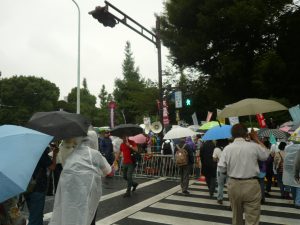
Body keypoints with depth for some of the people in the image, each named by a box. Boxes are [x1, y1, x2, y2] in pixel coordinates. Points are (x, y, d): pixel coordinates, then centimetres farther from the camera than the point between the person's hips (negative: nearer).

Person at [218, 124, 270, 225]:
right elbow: (266, 155, 10)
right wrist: (257, 139, 15)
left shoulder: (227, 148, -7)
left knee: (236, 216, 22)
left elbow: (221, 168, -6)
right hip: (251, 185, -2)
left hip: (233, 185, 3)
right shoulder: (253, 146, -10)